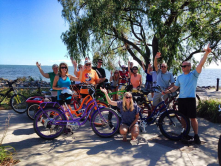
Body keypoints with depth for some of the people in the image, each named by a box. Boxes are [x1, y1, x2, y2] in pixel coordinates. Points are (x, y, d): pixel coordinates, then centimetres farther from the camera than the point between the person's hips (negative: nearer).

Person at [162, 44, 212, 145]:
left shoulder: (194, 74, -3)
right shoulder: (180, 77, 11)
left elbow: (200, 65, -17)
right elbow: (175, 87, 13)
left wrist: (206, 53, -30)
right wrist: (167, 91, -4)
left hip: (190, 99, -5)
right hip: (181, 99, 5)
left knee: (193, 118, -2)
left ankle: (196, 135, 9)